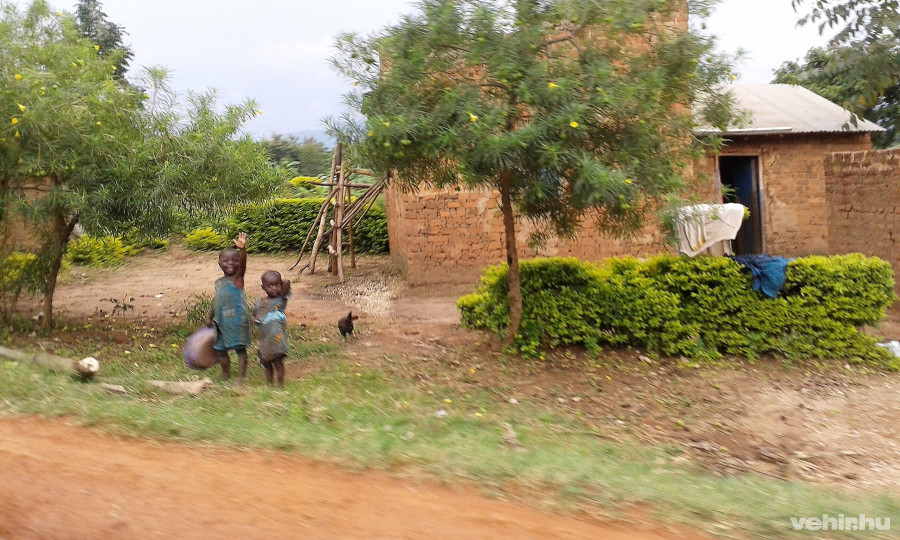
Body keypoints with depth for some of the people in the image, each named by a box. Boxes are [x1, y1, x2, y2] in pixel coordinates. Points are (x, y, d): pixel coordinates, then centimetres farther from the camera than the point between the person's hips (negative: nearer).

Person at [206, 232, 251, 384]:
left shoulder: (238, 278, -7)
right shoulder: (219, 282, 13)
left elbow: (243, 264, -26)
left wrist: (243, 249, -43)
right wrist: (210, 317, 24)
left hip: (237, 320, -8)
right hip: (222, 322, 8)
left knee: (240, 349, -2)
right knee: (220, 350, 15)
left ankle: (241, 378, 4)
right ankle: (226, 377, 31)